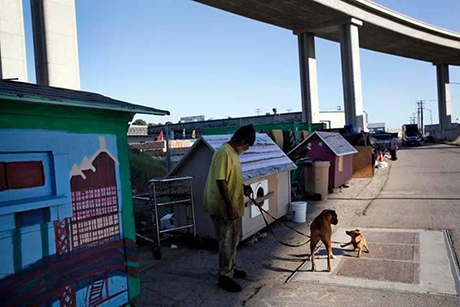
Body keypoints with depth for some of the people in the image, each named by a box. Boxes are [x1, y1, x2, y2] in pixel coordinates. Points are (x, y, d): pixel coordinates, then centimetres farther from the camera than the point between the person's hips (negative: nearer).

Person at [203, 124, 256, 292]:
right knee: (227, 241, 0)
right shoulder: (224, 153, -21)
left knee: (233, 238, 19)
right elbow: (220, 181, -26)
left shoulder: (233, 152, 11)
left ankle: (230, 269, 34)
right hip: (222, 206, -10)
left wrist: (243, 187, 9)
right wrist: (230, 206, -26)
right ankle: (224, 277, 13)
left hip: (229, 205, 10)